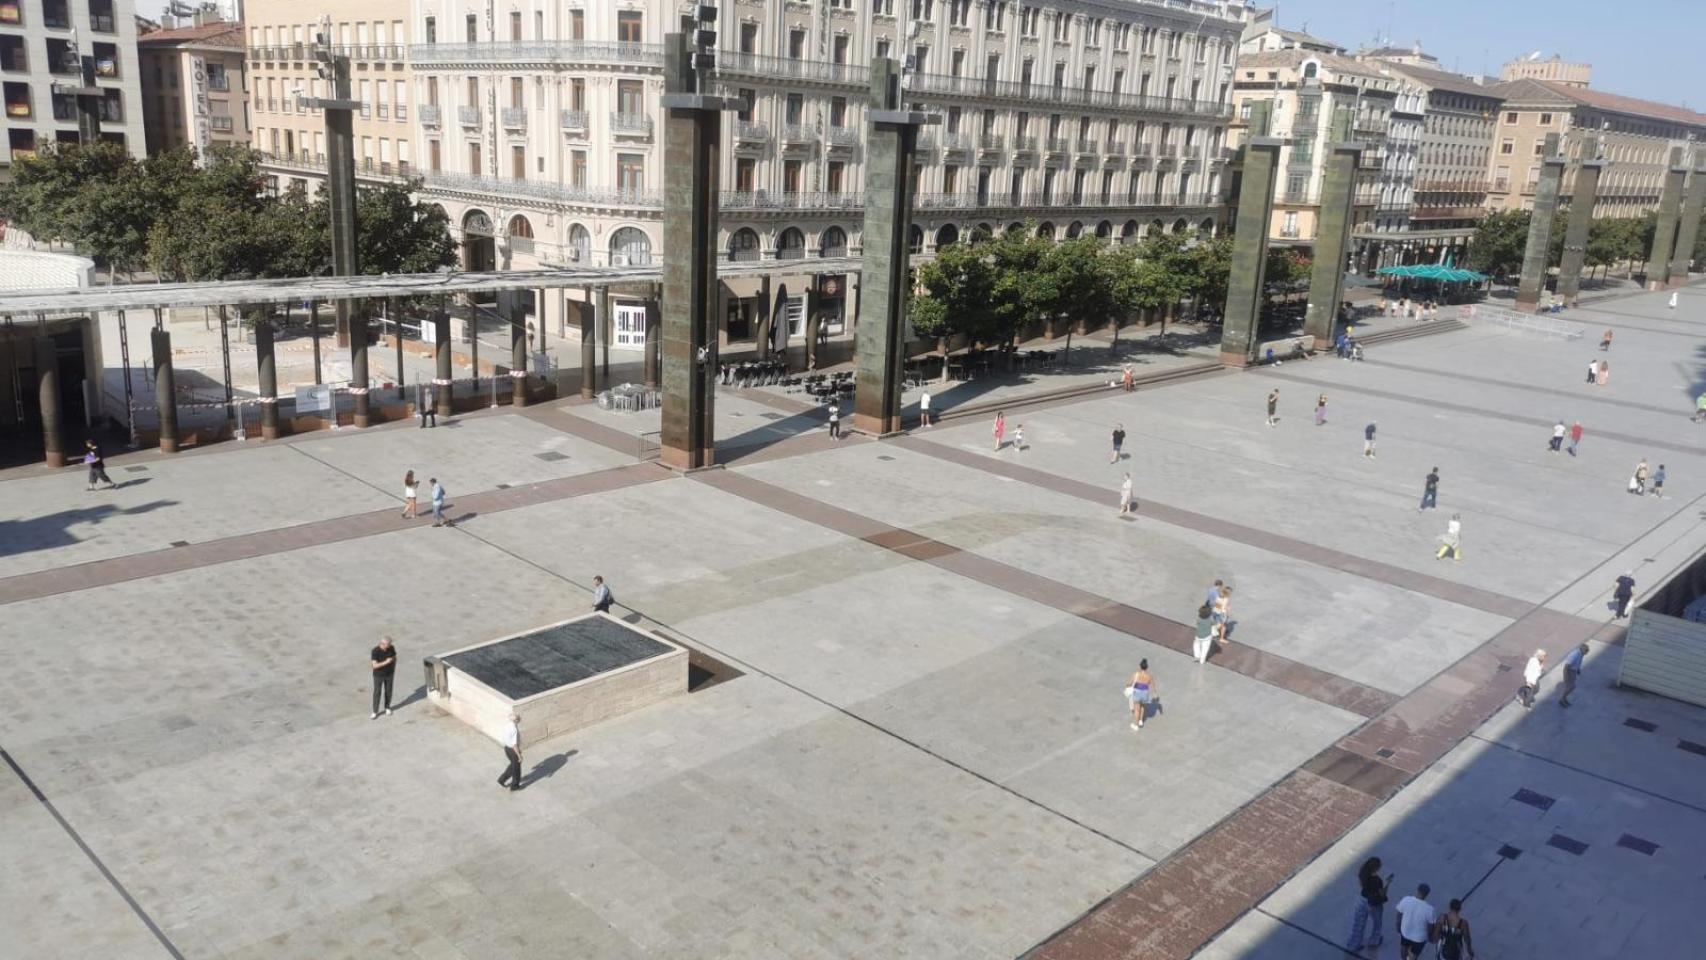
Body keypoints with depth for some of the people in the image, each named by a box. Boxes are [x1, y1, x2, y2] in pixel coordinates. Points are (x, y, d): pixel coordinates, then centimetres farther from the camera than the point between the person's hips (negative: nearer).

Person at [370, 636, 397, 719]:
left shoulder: (391, 648, -13)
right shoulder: (375, 651, -26)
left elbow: (394, 658, 4)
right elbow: (375, 665, -28)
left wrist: (394, 670, 9)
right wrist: (386, 662, -37)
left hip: (389, 674, 3)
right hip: (378, 675, -3)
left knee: (388, 691, 14)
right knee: (377, 693, 2)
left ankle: (387, 708, 34)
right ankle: (375, 712, 14)